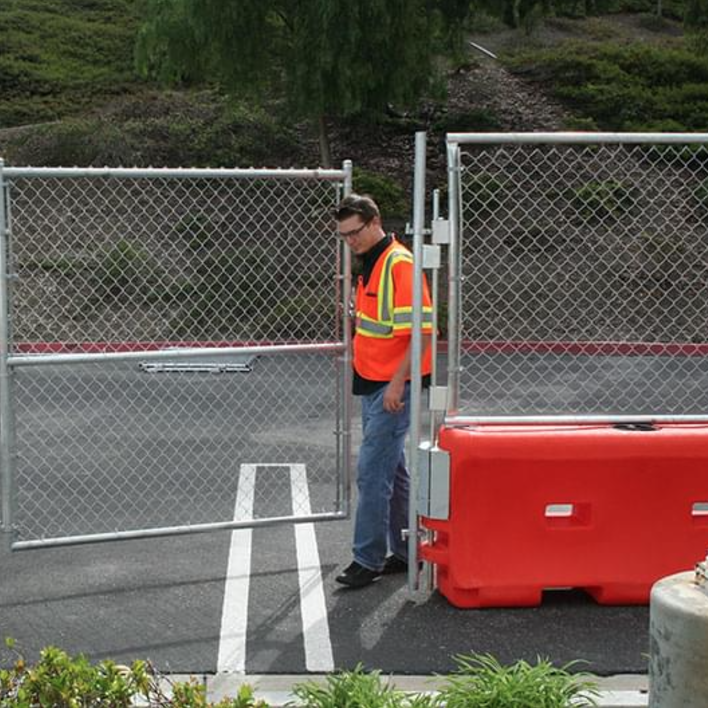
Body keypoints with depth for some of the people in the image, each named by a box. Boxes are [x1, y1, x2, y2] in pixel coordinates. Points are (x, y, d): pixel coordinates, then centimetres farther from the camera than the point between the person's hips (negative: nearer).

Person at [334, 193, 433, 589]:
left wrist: (397, 382, -22)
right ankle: (404, 552, 24)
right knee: (392, 471, 15)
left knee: (373, 473, -7)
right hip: (374, 385, 10)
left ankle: (368, 559, 1)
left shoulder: (399, 263, -16)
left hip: (393, 388, -10)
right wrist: (357, 318, 12)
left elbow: (423, 329, -21)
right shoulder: (370, 264, 14)